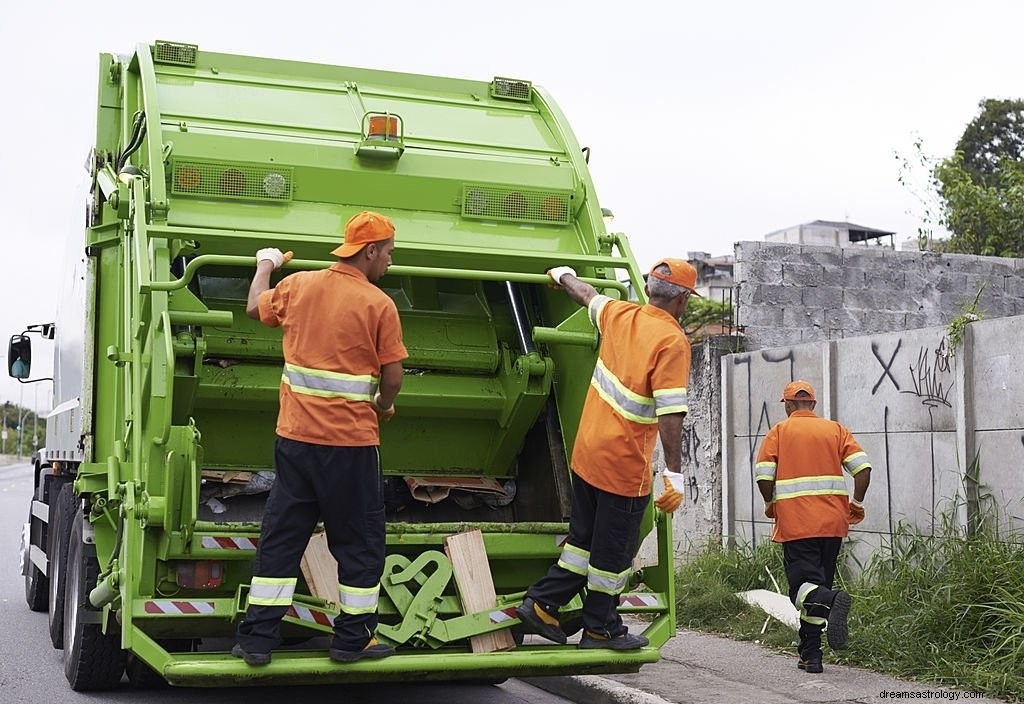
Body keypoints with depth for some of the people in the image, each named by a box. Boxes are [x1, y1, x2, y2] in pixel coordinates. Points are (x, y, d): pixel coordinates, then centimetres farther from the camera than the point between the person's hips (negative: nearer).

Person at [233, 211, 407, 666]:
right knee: (358, 540, 10)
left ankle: (257, 638, 13)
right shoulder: (379, 304, -10)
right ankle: (353, 638, 16)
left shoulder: (297, 284, 4)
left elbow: (255, 308, 24)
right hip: (351, 441, -4)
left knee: (280, 536, 11)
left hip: (295, 436, 5)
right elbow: (392, 377, -8)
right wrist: (383, 406, 14)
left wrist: (265, 265, 42)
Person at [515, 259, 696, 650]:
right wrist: (675, 474, -21)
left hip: (586, 453, 7)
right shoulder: (672, 341, -17)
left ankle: (541, 603, 21)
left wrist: (563, 275, 47)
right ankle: (601, 628, 18)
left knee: (585, 537, 20)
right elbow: (670, 413, -23)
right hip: (625, 464, -7)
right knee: (614, 549, 6)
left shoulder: (619, 315, 3)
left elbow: (586, 294, 25)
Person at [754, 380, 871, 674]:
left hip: (795, 524, -3)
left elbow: (763, 475, -6)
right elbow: (863, 466, -1)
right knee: (818, 584, 12)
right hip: (833, 523, 4)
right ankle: (810, 655, 14)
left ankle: (832, 601, -38)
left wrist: (770, 504, 11)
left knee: (804, 585, -5)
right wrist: (857, 503, 11)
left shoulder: (779, 432, 5)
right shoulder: (835, 429, 12)